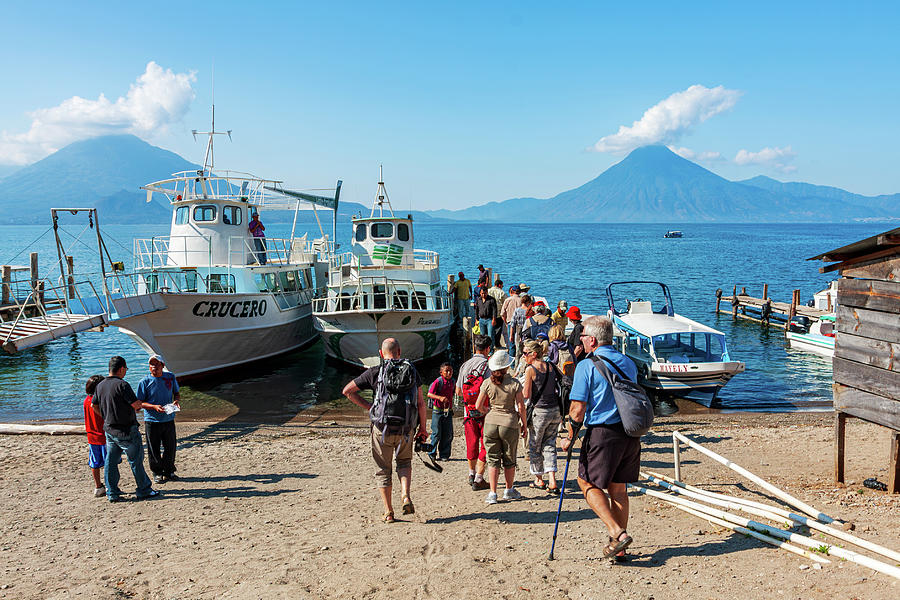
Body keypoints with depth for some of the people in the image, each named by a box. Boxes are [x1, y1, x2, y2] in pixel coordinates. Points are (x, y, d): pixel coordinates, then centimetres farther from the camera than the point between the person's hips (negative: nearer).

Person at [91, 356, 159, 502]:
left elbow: (94, 405, 16)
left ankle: (112, 493, 18)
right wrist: (139, 405, 1)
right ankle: (144, 490, 14)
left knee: (111, 462, 12)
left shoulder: (100, 386, 5)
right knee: (136, 461, 5)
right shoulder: (122, 384, -20)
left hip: (109, 429, 7)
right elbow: (137, 405, -22)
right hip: (127, 430, -7)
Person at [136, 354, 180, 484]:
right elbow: (140, 402, -6)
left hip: (168, 419, 3)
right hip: (152, 421, -3)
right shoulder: (145, 382, -8)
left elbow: (176, 393, 16)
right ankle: (157, 473, 21)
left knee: (170, 447, 10)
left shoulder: (170, 377, 2)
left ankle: (169, 471, 27)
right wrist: (154, 407, -22)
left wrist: (177, 400, -7)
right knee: (154, 449, 5)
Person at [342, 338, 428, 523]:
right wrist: (422, 428, 11)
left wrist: (368, 406, 8)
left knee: (383, 470, 12)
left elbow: (347, 391, 1)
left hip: (382, 428, -2)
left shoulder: (375, 372, -1)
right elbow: (421, 402, 3)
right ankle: (406, 497, 3)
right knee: (404, 462, 24)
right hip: (406, 429, 2)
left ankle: (388, 512, 13)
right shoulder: (412, 370, 5)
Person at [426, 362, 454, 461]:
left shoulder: (452, 382, 7)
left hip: (448, 411, 5)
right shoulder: (438, 381, -12)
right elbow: (429, 394, -19)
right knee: (436, 434, -2)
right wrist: (440, 397, -32)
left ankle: (444, 455, 15)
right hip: (438, 411, -5)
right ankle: (432, 454, 12)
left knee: (448, 434, 5)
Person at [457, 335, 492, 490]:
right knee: (485, 445, 3)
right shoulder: (488, 365, -11)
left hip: (468, 411, 5)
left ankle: (472, 474, 32)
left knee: (472, 443, 18)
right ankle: (478, 479, 3)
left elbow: (458, 392, 11)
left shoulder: (464, 365, 6)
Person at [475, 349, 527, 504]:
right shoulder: (514, 383, -9)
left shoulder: (487, 383, -4)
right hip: (509, 423, -1)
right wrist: (524, 424, 6)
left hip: (491, 422, 1)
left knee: (493, 459, 8)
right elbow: (521, 407, -6)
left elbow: (478, 406, -2)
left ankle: (492, 493, 3)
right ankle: (509, 491, 28)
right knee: (509, 460, 15)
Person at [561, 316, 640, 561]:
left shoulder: (587, 366, -10)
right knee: (618, 488, 15)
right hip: (630, 434, 6)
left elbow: (578, 410, -13)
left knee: (588, 483, 9)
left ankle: (617, 533, -5)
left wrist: (570, 437, -2)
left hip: (602, 433, -6)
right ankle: (618, 549, 20)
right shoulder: (628, 363, 10)